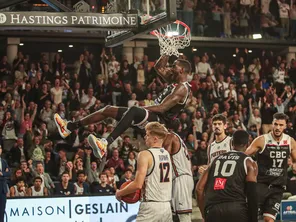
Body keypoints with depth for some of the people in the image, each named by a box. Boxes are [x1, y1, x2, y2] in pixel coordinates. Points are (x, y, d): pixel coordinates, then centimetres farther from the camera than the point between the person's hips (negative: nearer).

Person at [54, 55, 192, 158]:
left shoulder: (182, 88, -13)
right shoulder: (174, 82, 17)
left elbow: (161, 108, -22)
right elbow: (159, 67, 31)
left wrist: (139, 108, -16)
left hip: (159, 121, -11)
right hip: (148, 118, 11)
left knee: (133, 111, -41)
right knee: (109, 110, 5)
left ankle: (105, 144, -57)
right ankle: (69, 127, 2)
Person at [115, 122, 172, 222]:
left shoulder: (145, 154, -11)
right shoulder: (167, 154, 11)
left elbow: (138, 184, -17)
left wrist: (120, 193, -2)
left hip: (151, 207, -7)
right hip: (166, 206, 7)